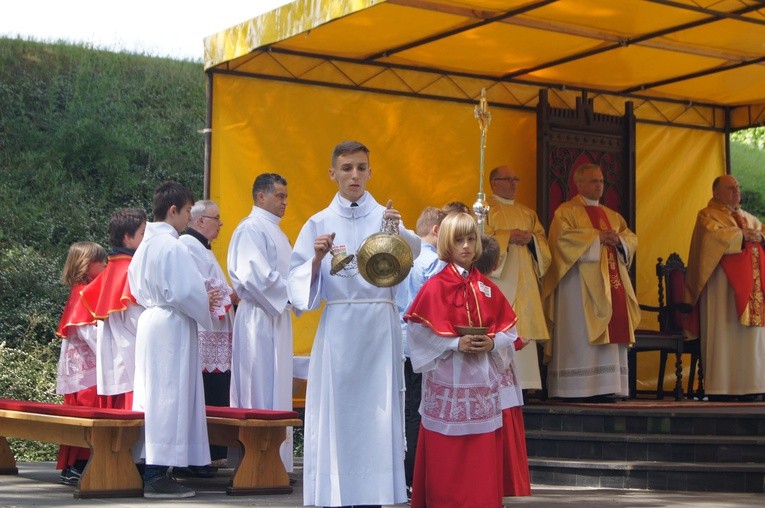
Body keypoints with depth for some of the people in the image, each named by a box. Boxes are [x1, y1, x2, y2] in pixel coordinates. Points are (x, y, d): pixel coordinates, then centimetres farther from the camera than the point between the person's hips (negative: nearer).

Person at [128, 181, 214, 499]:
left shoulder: (146, 245, 13)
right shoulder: (172, 246, -15)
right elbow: (185, 293, -20)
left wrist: (201, 297, 15)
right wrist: (205, 310, 0)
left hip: (149, 321, 9)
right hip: (172, 328, -9)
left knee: (151, 395, 12)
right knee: (169, 396, -6)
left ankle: (150, 468, 16)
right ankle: (157, 476, -5)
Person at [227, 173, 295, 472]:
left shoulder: (274, 231, 20)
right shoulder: (250, 229, -10)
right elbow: (255, 275, -21)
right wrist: (290, 292, -13)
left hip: (277, 317, 10)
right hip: (259, 317, -10)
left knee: (277, 389, 10)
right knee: (261, 391, -8)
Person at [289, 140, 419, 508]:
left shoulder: (384, 217, 7)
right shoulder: (320, 223, 8)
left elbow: (412, 251, -15)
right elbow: (298, 280, 2)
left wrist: (397, 230, -36)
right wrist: (318, 258, -17)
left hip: (379, 326, 0)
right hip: (337, 328, 0)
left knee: (376, 407, -2)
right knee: (336, 408, -2)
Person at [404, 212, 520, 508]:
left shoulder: (487, 288, 9)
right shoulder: (436, 287, -6)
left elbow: (508, 330, 12)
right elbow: (420, 333, -10)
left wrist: (492, 343, -8)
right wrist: (456, 344, -19)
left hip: (483, 382, 4)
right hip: (448, 382, -4)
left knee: (483, 458, 6)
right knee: (447, 459, -1)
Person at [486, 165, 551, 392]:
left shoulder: (528, 213, 23)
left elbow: (543, 242, 17)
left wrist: (531, 238, -4)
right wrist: (508, 236, -13)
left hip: (524, 282, 6)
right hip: (496, 278, -6)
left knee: (524, 330, -1)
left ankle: (521, 381, 0)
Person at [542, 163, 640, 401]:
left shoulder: (611, 215, 22)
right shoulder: (567, 211, 1)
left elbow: (631, 239, 16)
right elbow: (563, 237, -16)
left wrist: (618, 240, -6)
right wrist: (596, 237, -13)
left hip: (611, 282, 7)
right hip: (581, 284, -7)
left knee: (610, 335, 1)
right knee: (581, 337, -9)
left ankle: (603, 388, 2)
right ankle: (577, 389, -8)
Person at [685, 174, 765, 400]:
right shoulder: (709, 216, 2)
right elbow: (717, 236, -16)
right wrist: (744, 236, -9)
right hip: (724, 285, -7)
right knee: (724, 333, -11)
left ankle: (747, 387, 2)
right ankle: (720, 389, -11)